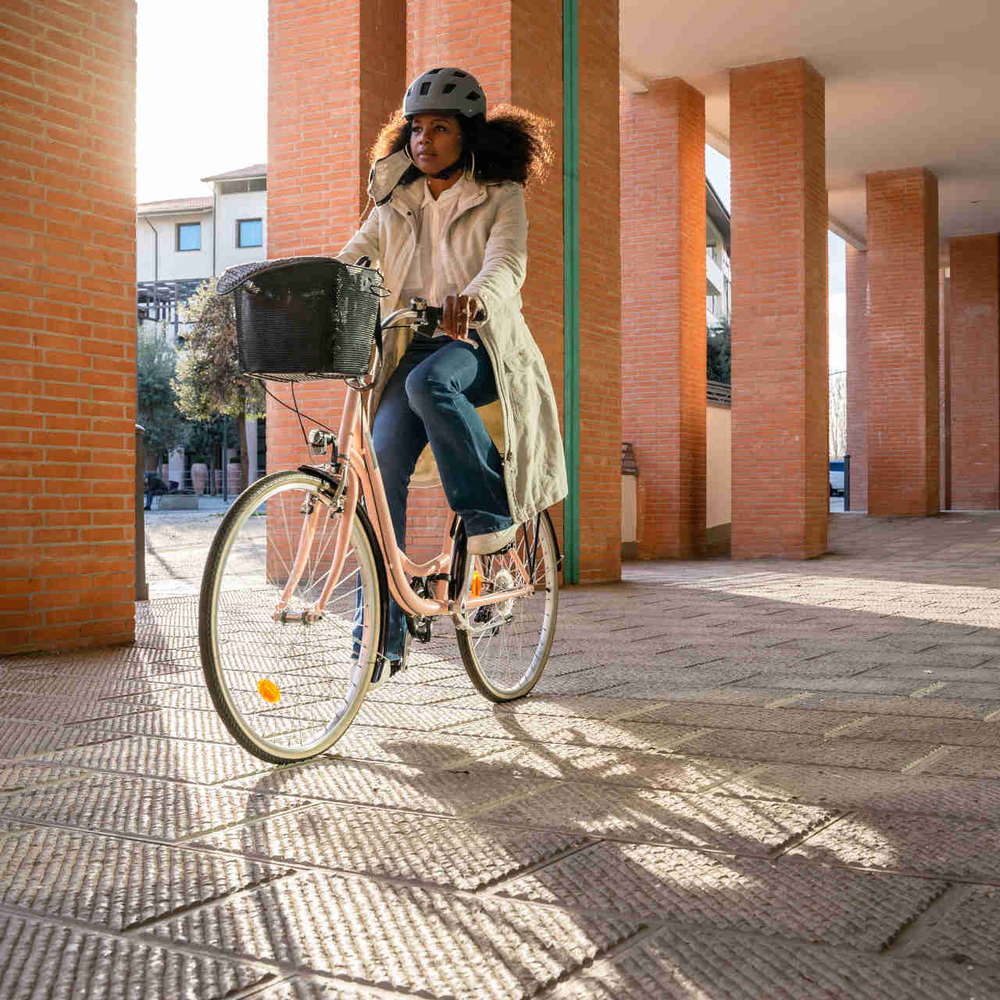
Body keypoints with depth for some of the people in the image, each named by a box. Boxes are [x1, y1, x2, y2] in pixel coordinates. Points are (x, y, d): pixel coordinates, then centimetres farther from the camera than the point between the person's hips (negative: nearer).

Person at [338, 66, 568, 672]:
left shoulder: (500, 196, 1)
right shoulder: (394, 202, 15)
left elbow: (508, 264, -17)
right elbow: (353, 259, 4)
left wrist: (473, 298, -41)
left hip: (481, 345, -4)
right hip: (413, 349, 4)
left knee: (429, 382, -38)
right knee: (382, 467, -16)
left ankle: (490, 511, -17)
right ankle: (381, 635, -11)